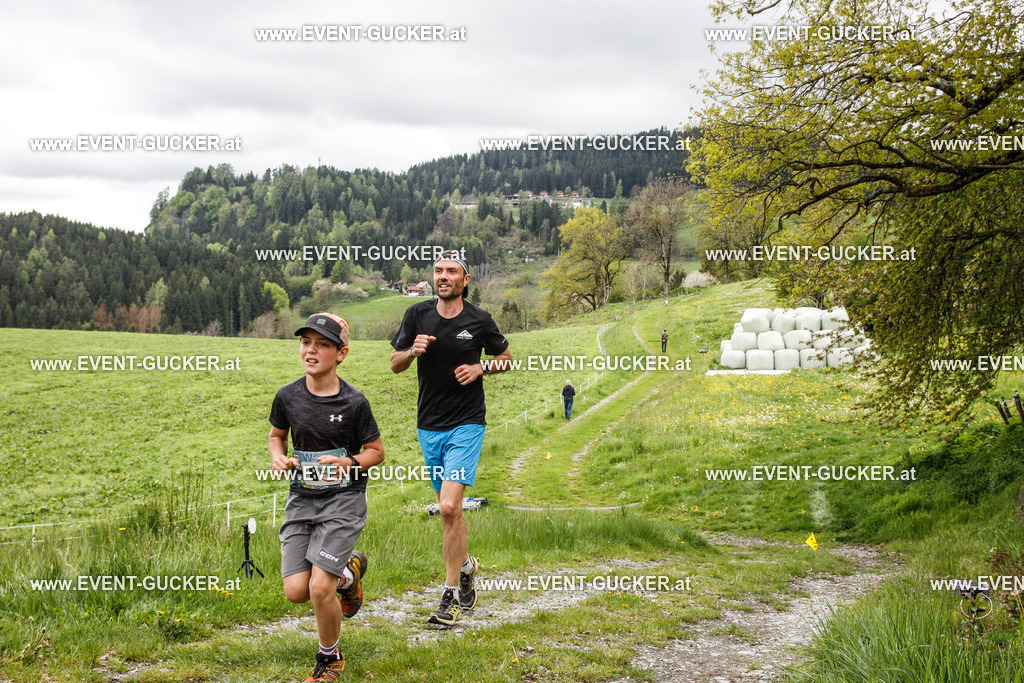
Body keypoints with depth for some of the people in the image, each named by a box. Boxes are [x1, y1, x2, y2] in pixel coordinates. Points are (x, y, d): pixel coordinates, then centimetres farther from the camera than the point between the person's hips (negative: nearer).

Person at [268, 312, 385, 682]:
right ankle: (348, 572, 30)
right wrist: (278, 457, -5)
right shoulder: (288, 396, -1)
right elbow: (277, 435, 17)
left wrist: (350, 463, -19)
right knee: (296, 590, -4)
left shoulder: (354, 402, -11)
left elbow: (377, 451, 0)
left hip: (343, 498, -4)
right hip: (301, 498, 4)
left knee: (320, 588, -14)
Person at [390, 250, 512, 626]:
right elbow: (395, 363, 9)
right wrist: (412, 351, -12)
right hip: (428, 425, 4)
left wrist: (480, 368, -8)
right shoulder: (417, 314, 2)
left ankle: (451, 595, -6)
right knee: (448, 508, 14)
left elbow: (506, 359, 11)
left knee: (449, 506, -15)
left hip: (466, 425, -4)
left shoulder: (479, 320, -3)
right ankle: (466, 565, 39)